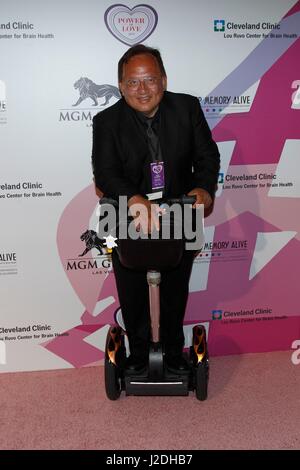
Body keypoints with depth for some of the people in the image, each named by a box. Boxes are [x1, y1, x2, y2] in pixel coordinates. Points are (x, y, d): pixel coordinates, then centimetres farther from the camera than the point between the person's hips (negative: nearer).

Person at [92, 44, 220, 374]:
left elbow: (207, 155, -7)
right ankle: (138, 353, 42)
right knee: (132, 294, 17)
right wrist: (136, 201, -44)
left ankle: (173, 351, 45)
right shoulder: (107, 121, -15)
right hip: (129, 222, -1)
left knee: (175, 291, 21)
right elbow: (104, 173, -25)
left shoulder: (187, 107, -10)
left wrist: (204, 188, -28)